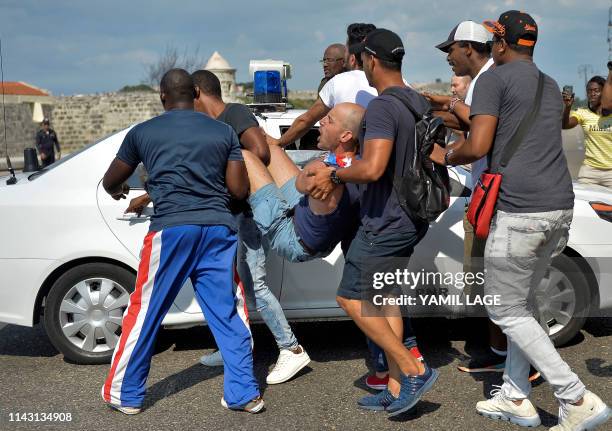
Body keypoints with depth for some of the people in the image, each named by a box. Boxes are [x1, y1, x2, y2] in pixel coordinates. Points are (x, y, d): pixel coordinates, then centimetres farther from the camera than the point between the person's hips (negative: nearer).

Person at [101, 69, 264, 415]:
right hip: (220, 228, 2)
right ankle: (244, 394, 11)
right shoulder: (225, 132, 11)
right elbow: (239, 190, 8)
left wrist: (117, 191, 44)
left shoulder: (143, 133, 9)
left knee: (145, 312, 10)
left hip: (171, 228, -2)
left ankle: (125, 394, 20)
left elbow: (110, 182, 21)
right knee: (229, 313, 8)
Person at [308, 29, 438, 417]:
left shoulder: (382, 107, -20)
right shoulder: (421, 104, 10)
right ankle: (397, 389, 19)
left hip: (385, 222, -9)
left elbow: (372, 169, -31)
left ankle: (415, 371, 1)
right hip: (411, 220, 9)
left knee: (352, 298, 1)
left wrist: (334, 176, -15)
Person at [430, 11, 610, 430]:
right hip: (560, 207, 8)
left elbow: (478, 147, -12)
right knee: (523, 302, 19)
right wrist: (465, 115, 41)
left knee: (506, 311, 4)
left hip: (519, 211, -8)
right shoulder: (551, 87, 22)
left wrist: (446, 156, 10)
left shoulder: (494, 79, -2)